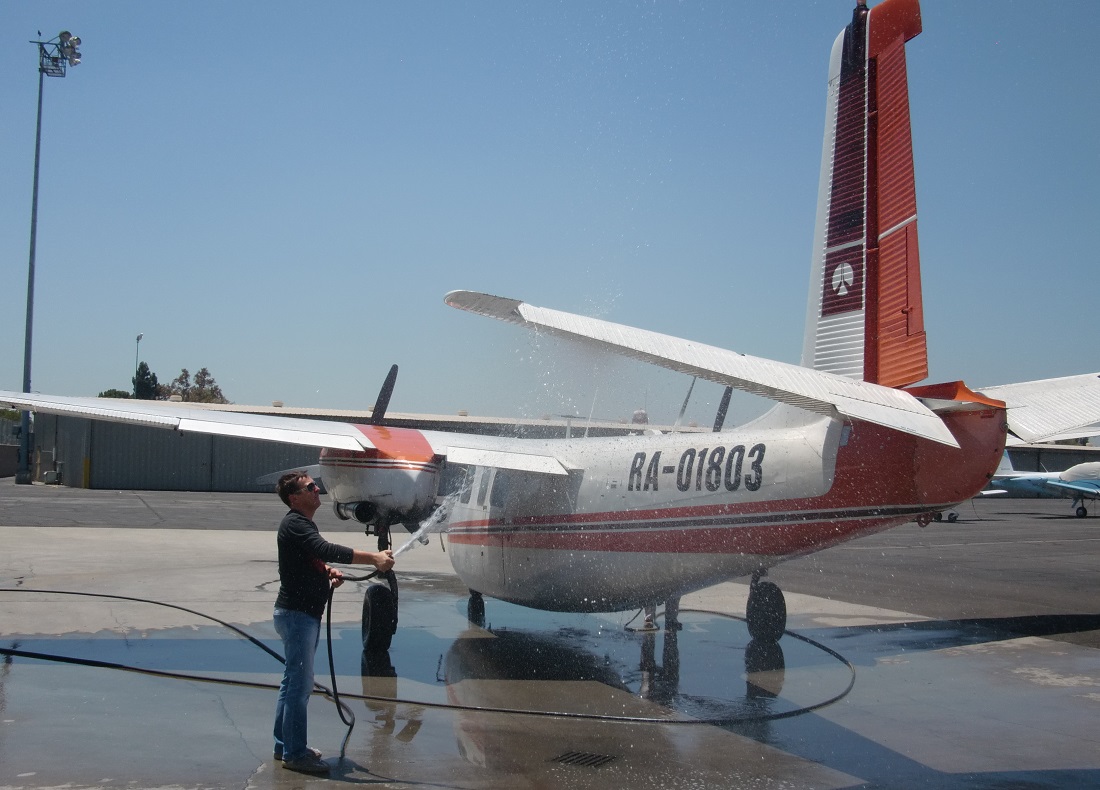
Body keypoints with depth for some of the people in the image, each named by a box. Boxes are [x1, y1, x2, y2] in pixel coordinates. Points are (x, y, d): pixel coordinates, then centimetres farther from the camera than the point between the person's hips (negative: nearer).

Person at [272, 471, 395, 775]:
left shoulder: (304, 523, 16)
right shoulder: (294, 524, -17)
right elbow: (327, 549, -30)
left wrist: (329, 571, 2)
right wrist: (374, 558, -34)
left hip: (306, 613, 10)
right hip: (296, 613, -10)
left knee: (293, 682, 16)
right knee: (300, 684, -6)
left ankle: (284, 745, 25)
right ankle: (295, 753, 1)